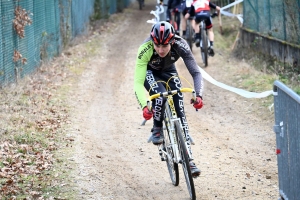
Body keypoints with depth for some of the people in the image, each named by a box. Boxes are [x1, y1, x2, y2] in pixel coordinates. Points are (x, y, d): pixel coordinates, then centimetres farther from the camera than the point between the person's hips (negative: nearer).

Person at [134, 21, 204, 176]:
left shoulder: (180, 46, -35)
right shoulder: (145, 49, -39)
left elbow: (196, 72, -35)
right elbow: (138, 82, -40)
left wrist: (198, 95, -52)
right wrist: (144, 106, -55)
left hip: (168, 71, 2)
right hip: (149, 72, -2)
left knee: (179, 110, -11)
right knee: (160, 95, -33)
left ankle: (188, 158, -6)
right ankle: (157, 128, -4)